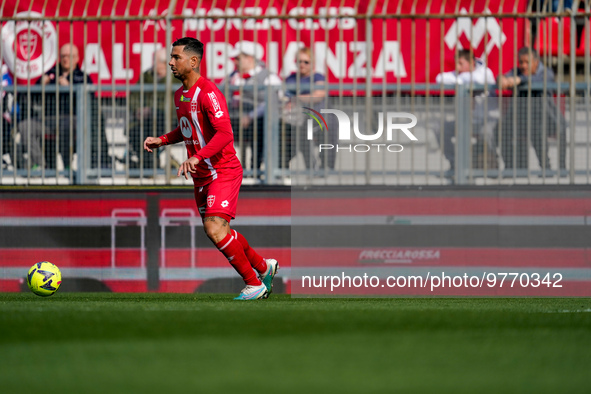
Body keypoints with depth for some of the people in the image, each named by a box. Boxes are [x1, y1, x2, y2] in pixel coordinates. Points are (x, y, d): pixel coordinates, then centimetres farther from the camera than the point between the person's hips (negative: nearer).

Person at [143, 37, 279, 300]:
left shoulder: (208, 93, -18)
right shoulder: (180, 95, 11)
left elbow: (225, 134, -27)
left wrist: (197, 157, -36)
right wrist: (161, 140, 12)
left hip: (223, 172, -9)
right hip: (202, 177, 9)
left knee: (215, 229, -20)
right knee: (217, 232, 13)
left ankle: (255, 284, -6)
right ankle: (264, 266, 33)